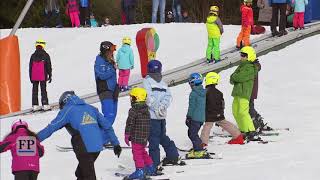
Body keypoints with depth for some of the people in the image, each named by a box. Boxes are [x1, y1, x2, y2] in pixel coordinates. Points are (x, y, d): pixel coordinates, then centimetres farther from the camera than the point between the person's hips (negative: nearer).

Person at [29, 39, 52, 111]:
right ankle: (45, 105, -5)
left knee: (35, 91, 6)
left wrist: (30, 77, 15)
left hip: (34, 77, 2)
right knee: (43, 90, 0)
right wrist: (50, 76, 5)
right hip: (42, 77, -2)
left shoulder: (33, 56, 5)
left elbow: (30, 67, 9)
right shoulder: (46, 55, -3)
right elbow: (49, 66, -2)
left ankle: (35, 105, 2)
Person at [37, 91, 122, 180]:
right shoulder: (90, 108, 17)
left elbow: (52, 127, -5)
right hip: (97, 147, 6)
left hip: (84, 149, -6)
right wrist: (116, 143, 22)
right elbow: (107, 126, 17)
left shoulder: (67, 110, 2)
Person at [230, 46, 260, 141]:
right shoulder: (242, 66, 18)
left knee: (243, 112, -16)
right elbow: (233, 77, 16)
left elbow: (240, 77, -23)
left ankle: (252, 133, -16)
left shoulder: (250, 68, -12)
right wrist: (233, 79, -7)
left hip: (244, 92, -10)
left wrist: (234, 76, -2)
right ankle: (243, 131, 20)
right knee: (235, 111, 12)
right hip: (237, 92, 10)